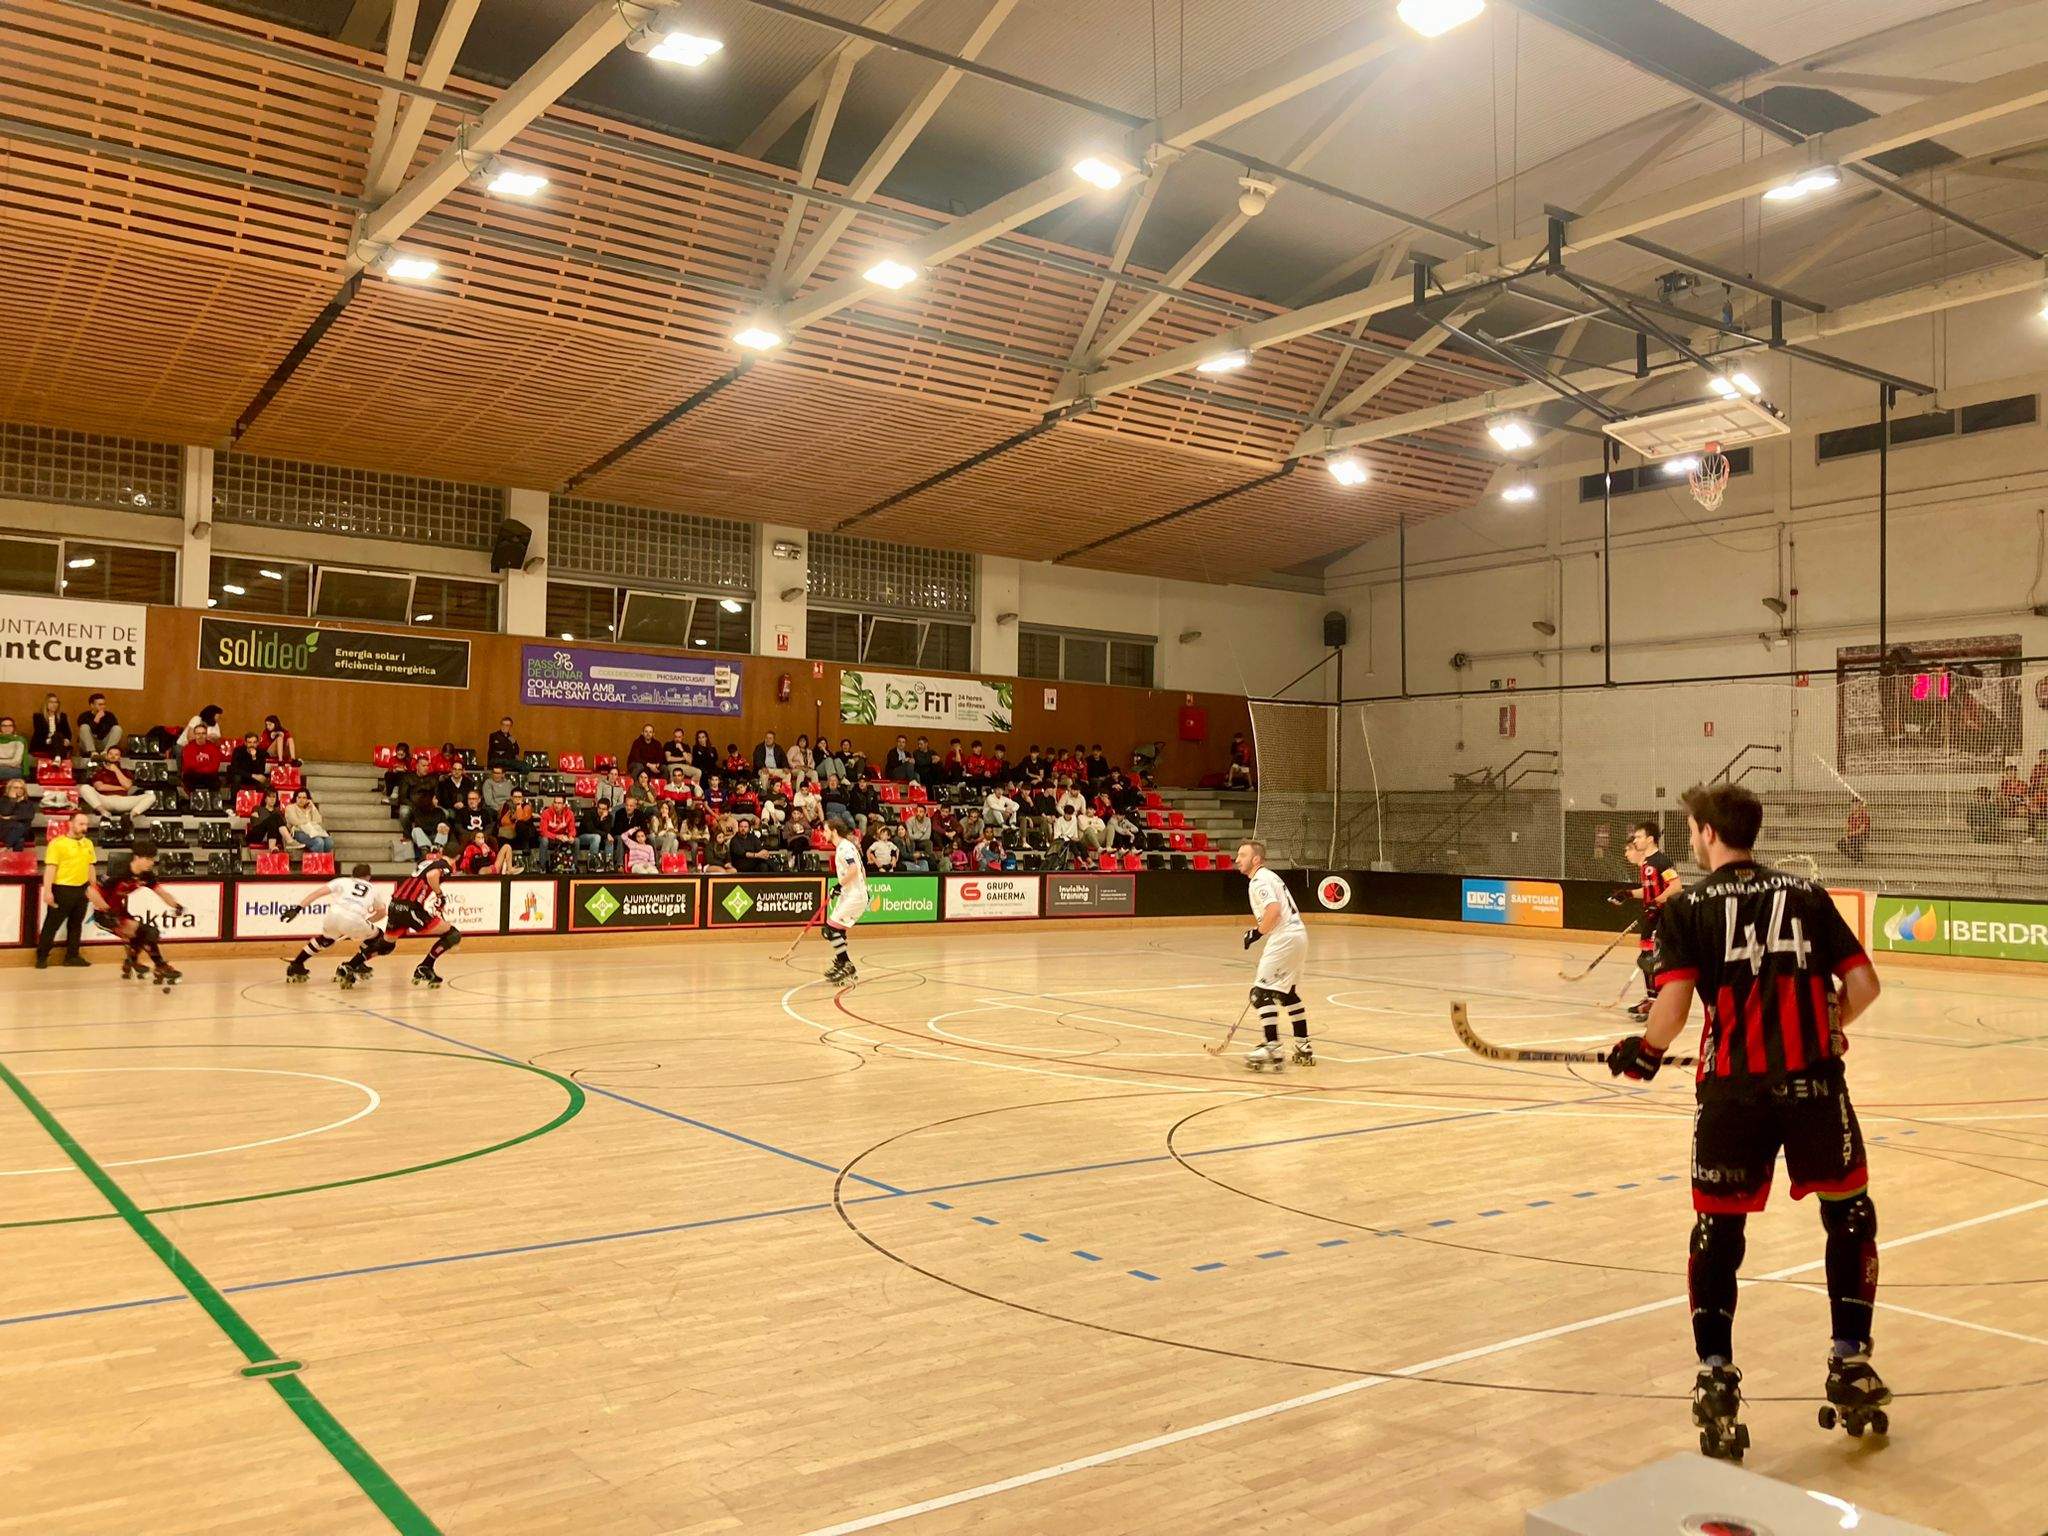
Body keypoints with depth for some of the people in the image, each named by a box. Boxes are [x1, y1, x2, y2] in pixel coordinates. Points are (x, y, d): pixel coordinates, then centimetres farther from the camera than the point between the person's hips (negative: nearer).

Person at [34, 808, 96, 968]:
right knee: (52, 924, 1)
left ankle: (72, 956, 22)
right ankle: (42, 957, 10)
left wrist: (92, 887, 16)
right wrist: (47, 891, -21)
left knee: (76, 924, 13)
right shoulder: (57, 843, -11)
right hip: (62, 889, -6)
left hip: (81, 889, 6)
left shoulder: (88, 843, 10)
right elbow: (50, 867, -15)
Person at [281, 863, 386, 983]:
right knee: (376, 936, 25)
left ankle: (296, 964, 32)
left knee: (326, 939, 34)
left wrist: (298, 908, 11)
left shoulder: (343, 881, 29)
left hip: (333, 915, 3)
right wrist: (367, 922, 56)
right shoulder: (373, 888, 33)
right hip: (354, 920, -3)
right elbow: (381, 912, 39)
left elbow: (319, 892, 15)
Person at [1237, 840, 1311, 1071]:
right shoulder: (1269, 877, 21)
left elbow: (1274, 909, -25)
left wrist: (1258, 932, -13)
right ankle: (1303, 1047, 26)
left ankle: (1272, 1049, -16)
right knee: (1289, 993, 21)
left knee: (1262, 992, -10)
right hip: (1298, 935, 11)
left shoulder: (1259, 880, -10)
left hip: (1284, 939, -11)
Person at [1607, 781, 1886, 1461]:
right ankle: (1850, 1362, 23)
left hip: (1734, 1090, -1)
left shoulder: (1688, 909, 0)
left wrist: (1645, 1051, 8)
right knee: (1850, 1214, 21)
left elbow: (1673, 1007, -11)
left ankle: (1717, 1381, 11)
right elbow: (1862, 984, 5)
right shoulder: (1806, 894, 8)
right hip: (1814, 1080, 2)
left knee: (1718, 1232, 11)